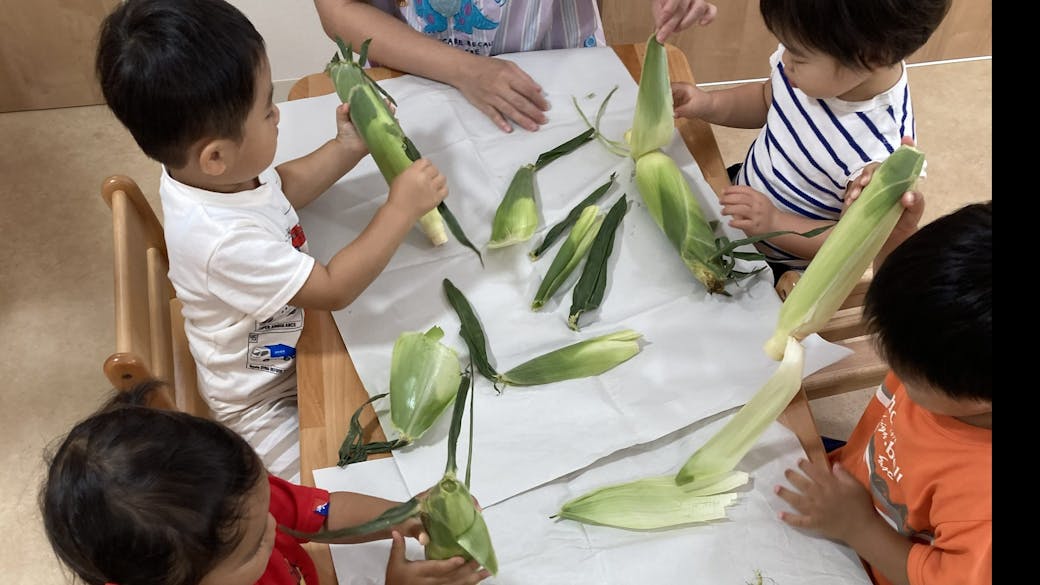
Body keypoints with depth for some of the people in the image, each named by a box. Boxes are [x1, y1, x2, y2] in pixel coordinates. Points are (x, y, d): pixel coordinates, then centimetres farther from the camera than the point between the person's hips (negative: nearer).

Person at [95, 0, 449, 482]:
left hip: (283, 344, 9)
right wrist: (401, 208, -26)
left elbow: (282, 188, 8)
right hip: (266, 404, -8)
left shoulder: (201, 171, -14)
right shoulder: (225, 242, -41)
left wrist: (346, 149, -5)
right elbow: (334, 288, -30)